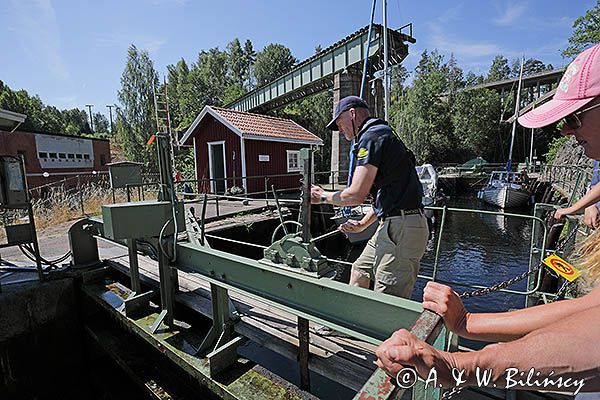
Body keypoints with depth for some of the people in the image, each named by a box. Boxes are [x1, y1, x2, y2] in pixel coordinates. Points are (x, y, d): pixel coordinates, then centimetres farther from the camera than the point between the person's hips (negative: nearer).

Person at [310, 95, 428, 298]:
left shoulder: (371, 137, -12)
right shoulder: (382, 135, 21)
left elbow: (356, 195, -18)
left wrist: (323, 196, -1)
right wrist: (363, 224, 23)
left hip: (401, 229, -11)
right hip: (392, 225, 11)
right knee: (359, 270, 23)